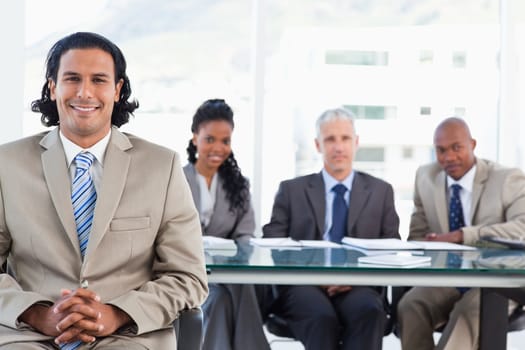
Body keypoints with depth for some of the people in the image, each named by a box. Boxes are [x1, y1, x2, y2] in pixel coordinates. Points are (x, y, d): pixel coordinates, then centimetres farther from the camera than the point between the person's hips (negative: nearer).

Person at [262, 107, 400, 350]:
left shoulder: (381, 191, 18)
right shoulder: (292, 190, 16)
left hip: (358, 287, 1)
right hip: (303, 286, 0)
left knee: (369, 312, -35)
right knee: (322, 316, -35)